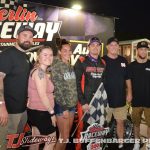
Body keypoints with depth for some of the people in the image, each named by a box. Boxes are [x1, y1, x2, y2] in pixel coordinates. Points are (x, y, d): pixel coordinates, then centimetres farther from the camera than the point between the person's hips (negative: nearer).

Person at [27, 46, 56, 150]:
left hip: (36, 111, 10)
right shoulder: (40, 72, -19)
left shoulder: (42, 72, 11)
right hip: (40, 112, -10)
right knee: (51, 141, 4)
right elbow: (42, 95, -23)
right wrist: (52, 113, -18)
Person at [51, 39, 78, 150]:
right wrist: (64, 108, -17)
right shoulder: (56, 66, -11)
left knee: (67, 135, 15)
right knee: (64, 137, -1)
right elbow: (57, 89, -16)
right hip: (62, 106, -7)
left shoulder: (70, 67, 11)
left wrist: (74, 104, 10)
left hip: (72, 105, 7)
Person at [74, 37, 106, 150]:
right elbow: (77, 83, -8)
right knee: (83, 128, 2)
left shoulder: (103, 63, 12)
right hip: (85, 102, -4)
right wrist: (83, 102, -13)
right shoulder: (81, 62, -3)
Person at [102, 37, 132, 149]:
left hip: (120, 99, 4)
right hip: (105, 99, -3)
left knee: (120, 122, 13)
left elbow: (127, 78, 14)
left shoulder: (123, 61, 7)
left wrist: (129, 93, 9)